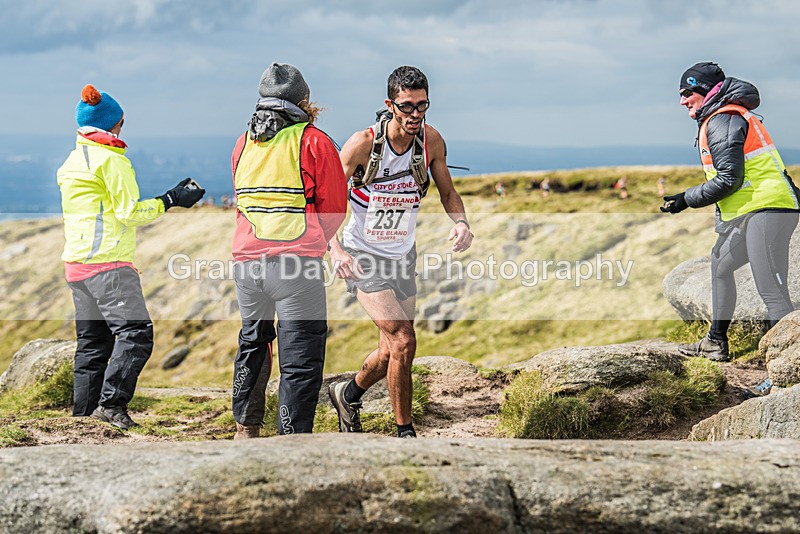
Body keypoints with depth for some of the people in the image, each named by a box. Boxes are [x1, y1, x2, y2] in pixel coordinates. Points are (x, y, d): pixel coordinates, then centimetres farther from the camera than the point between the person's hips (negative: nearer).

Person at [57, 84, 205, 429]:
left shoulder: (71, 162, 17)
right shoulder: (111, 159, -9)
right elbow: (130, 212, -12)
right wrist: (171, 201, -4)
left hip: (75, 264, 9)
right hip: (108, 263, -9)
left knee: (93, 341, 12)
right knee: (136, 332, -12)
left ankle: (84, 414, 9)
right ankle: (111, 404, -22)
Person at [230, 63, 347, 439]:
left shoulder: (242, 144, 14)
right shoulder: (314, 142, -3)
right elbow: (335, 207, 0)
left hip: (246, 262, 6)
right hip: (297, 266, -6)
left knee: (252, 343, 24)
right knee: (301, 357, -3)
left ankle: (245, 429, 33)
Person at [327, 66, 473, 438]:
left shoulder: (431, 141, -8)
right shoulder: (363, 143, -21)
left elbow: (447, 191, 6)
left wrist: (460, 222, -15)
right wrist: (335, 248, -32)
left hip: (403, 255, 5)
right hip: (363, 257, -5)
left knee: (392, 351, 12)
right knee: (403, 342, -18)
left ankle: (348, 394, 42)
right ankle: (405, 432, -4)